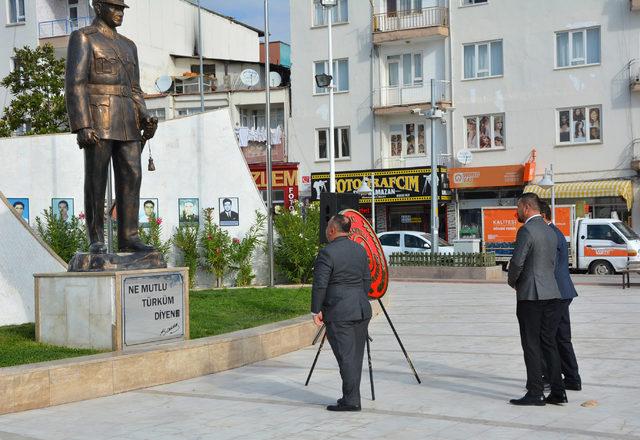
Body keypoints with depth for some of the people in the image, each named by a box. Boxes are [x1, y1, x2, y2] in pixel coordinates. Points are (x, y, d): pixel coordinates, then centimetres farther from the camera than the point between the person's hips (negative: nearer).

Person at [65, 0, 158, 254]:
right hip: (97, 120, -6)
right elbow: (74, 84, -10)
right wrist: (82, 127, -20)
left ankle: (128, 237, 2)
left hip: (126, 123, 6)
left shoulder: (128, 46, 21)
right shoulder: (82, 38, -1)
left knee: (131, 177, -2)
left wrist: (145, 119, 2)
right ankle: (96, 240, 3)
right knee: (96, 180, -4)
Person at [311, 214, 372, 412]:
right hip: (362, 308, 7)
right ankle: (350, 397, 18)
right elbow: (367, 280, 14)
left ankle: (351, 400, -3)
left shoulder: (327, 253, -12)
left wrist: (316, 310, -7)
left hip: (339, 313, -7)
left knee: (346, 356, -4)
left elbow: (320, 284, -14)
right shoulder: (360, 250, 10)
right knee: (356, 356, 11)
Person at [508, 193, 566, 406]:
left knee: (532, 345, -2)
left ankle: (535, 393, 0)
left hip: (530, 295, -8)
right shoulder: (550, 232, 15)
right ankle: (557, 391, 11)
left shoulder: (526, 231, -12)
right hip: (552, 294, 8)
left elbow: (517, 262, -20)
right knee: (549, 343, 11)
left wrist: (512, 281, 0)